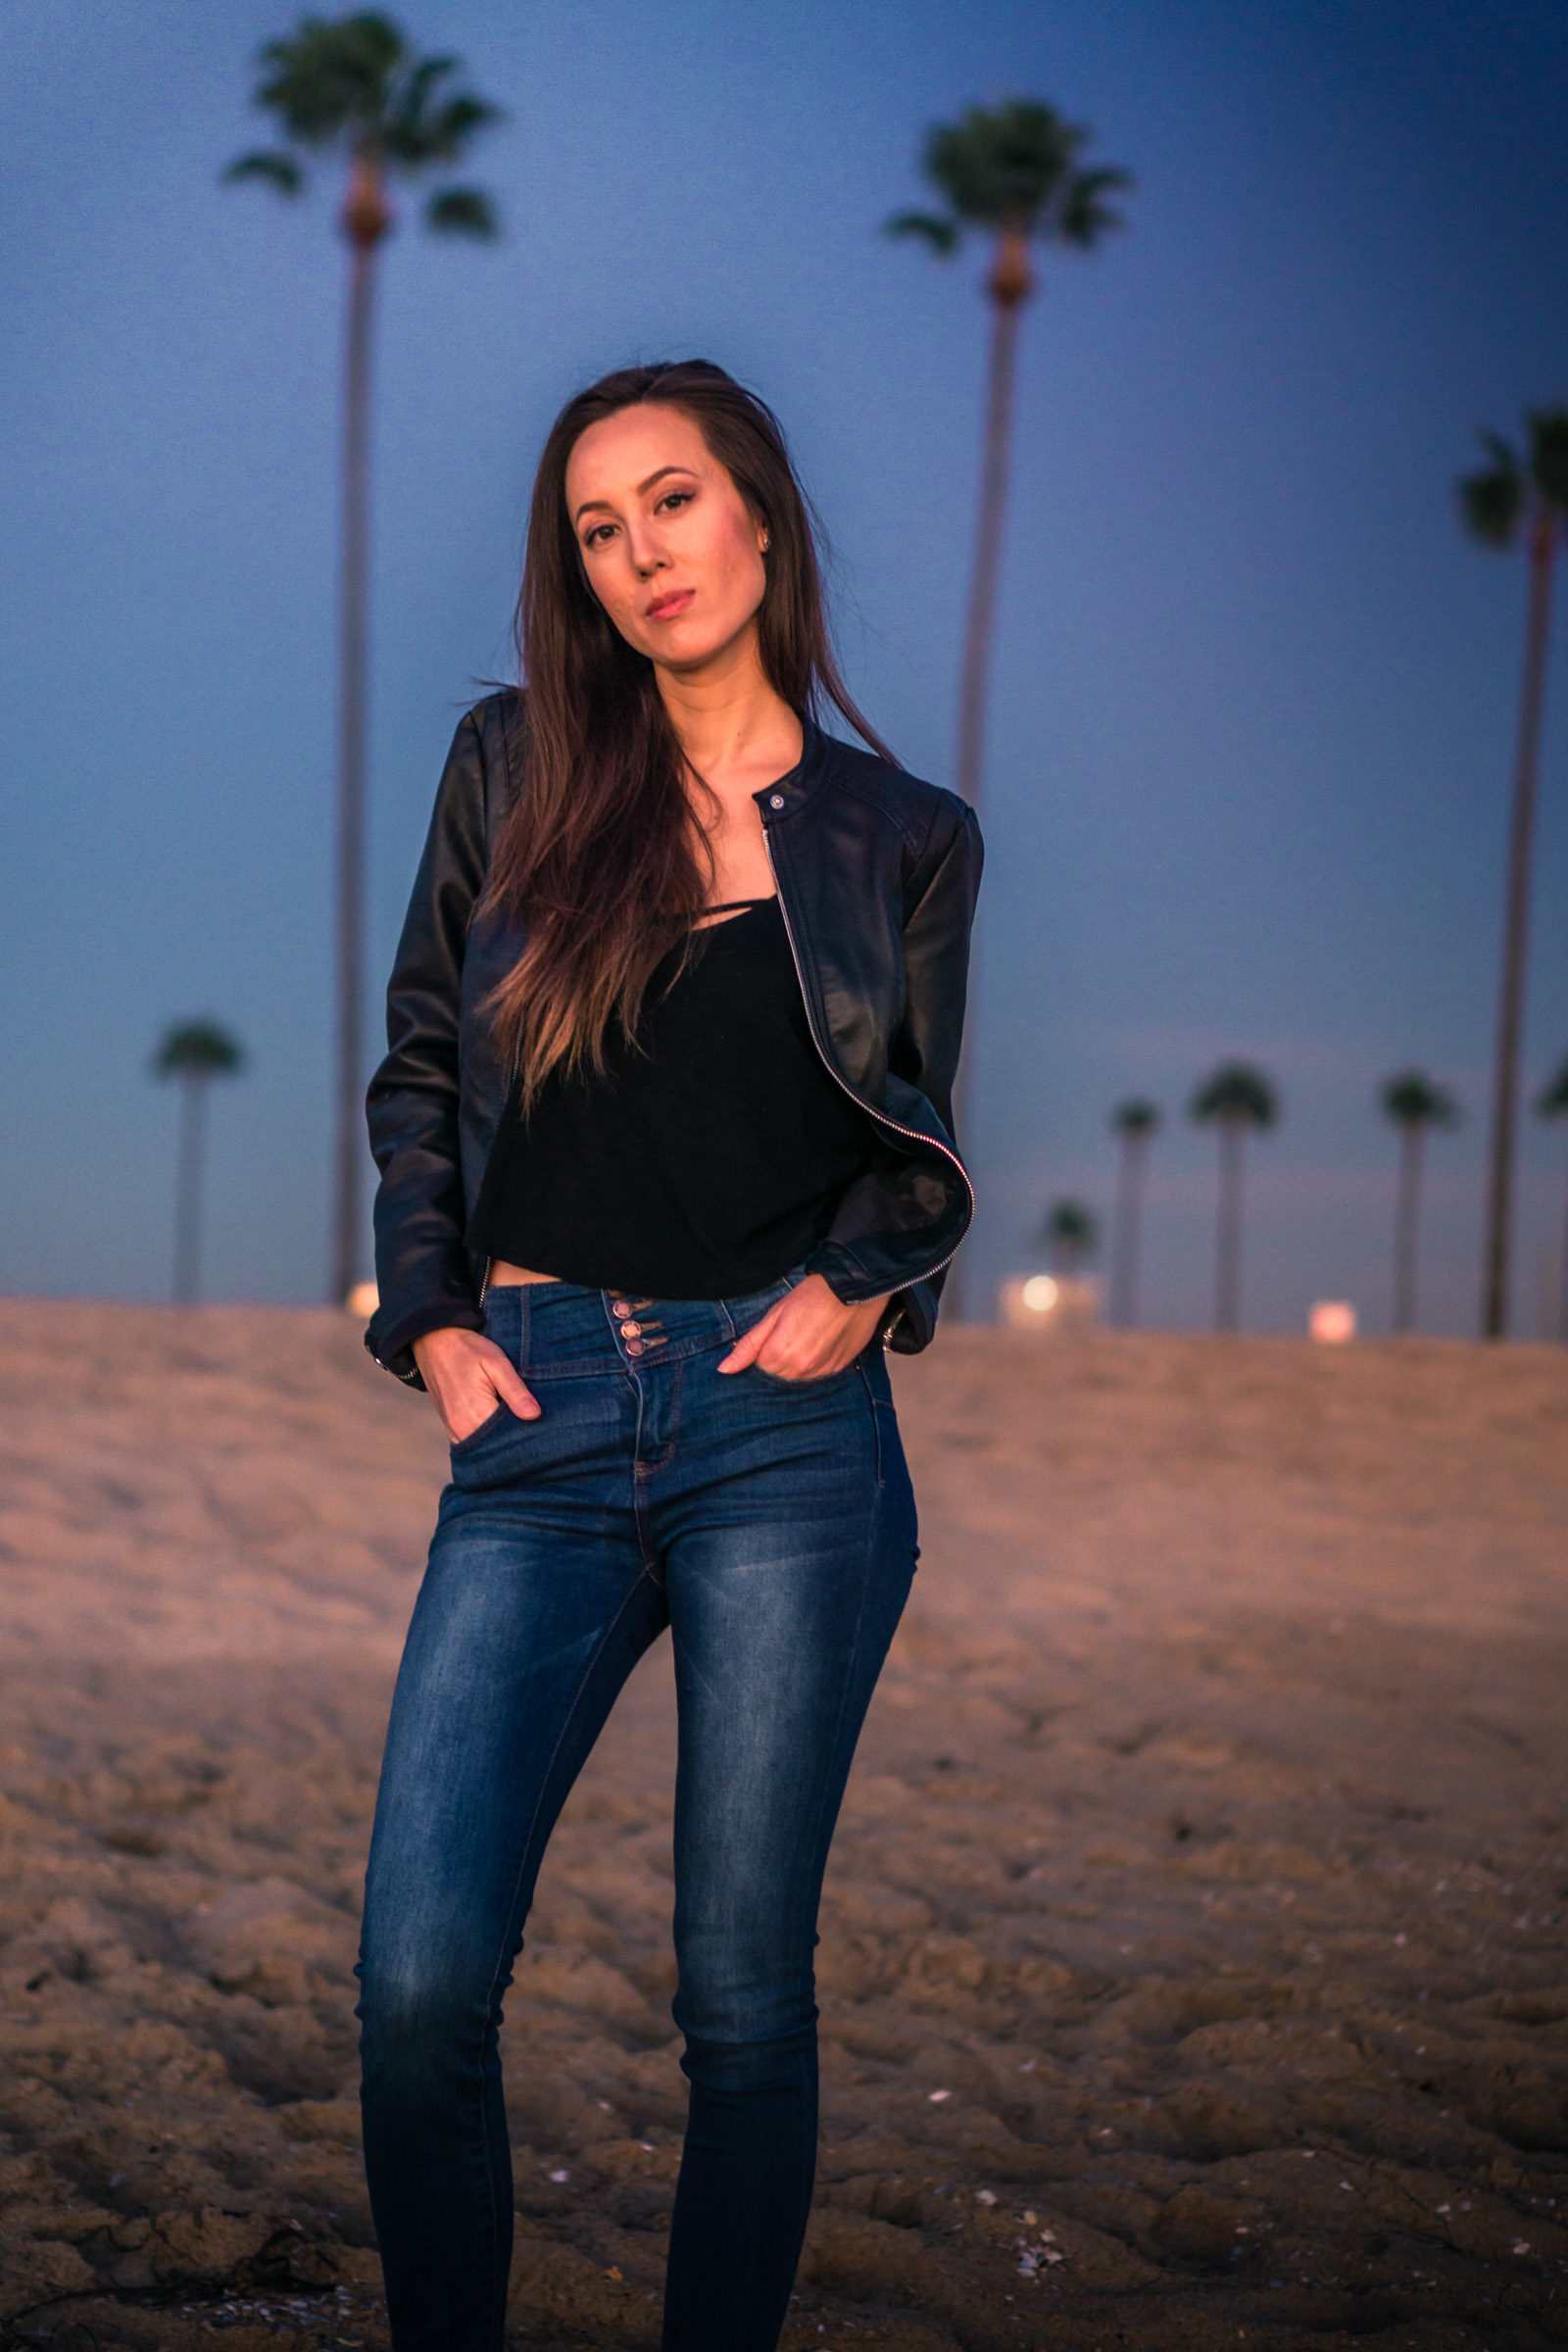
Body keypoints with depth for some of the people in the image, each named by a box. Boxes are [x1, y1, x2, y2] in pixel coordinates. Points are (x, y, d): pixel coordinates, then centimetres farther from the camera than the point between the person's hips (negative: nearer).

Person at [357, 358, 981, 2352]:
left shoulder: (899, 838, 9)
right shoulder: (514, 770, 10)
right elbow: (416, 1075, 16)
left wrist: (860, 1285, -4)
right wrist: (430, 1316, 4)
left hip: (785, 1431, 0)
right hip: (541, 1434, 1)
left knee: (744, 1997, 1)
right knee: (420, 1982, -9)